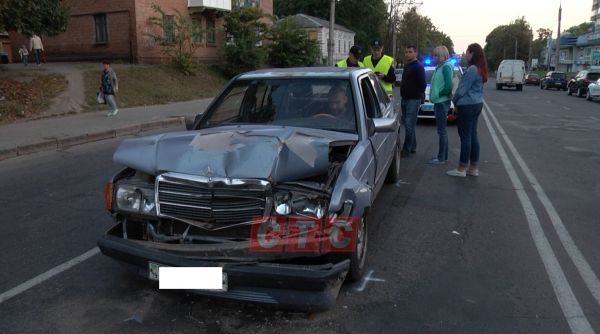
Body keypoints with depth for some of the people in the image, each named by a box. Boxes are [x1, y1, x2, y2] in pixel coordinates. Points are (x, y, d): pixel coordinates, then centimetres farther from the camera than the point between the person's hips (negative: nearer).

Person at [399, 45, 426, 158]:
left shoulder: (418, 66, -11)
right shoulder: (406, 65, 17)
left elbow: (423, 84, -16)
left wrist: (419, 95, -7)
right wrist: (403, 95, 14)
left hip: (413, 100, -9)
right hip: (405, 99, 9)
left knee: (409, 125, -10)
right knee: (408, 124, 14)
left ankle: (406, 150, -8)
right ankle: (412, 147, 23)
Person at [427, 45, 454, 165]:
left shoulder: (446, 67, -14)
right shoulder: (440, 67, 15)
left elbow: (448, 86, -22)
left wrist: (439, 94, -11)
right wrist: (435, 95, 7)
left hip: (442, 102, -10)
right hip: (439, 102, 10)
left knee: (442, 130, -6)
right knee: (442, 130, 14)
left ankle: (442, 158, -1)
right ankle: (443, 156, 22)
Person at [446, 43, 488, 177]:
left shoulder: (472, 69, -17)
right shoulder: (481, 69, 14)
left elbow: (463, 88, -15)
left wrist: (455, 101, 1)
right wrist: (458, 101, 15)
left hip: (467, 106, -10)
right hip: (477, 104, 10)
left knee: (465, 137, -5)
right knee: (473, 136, 12)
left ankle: (462, 169, 0)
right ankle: (473, 168, 17)